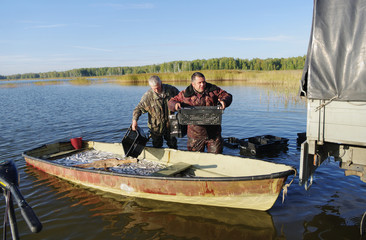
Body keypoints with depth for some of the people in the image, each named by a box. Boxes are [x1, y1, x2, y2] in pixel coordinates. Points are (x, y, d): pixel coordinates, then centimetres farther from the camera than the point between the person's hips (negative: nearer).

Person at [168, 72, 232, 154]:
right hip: (195, 133, 0)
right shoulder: (186, 94, 0)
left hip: (213, 132, 1)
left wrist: (224, 101, -17)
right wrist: (175, 104, -16)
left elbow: (227, 95, 7)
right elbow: (171, 102, 8)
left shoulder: (213, 89, 2)